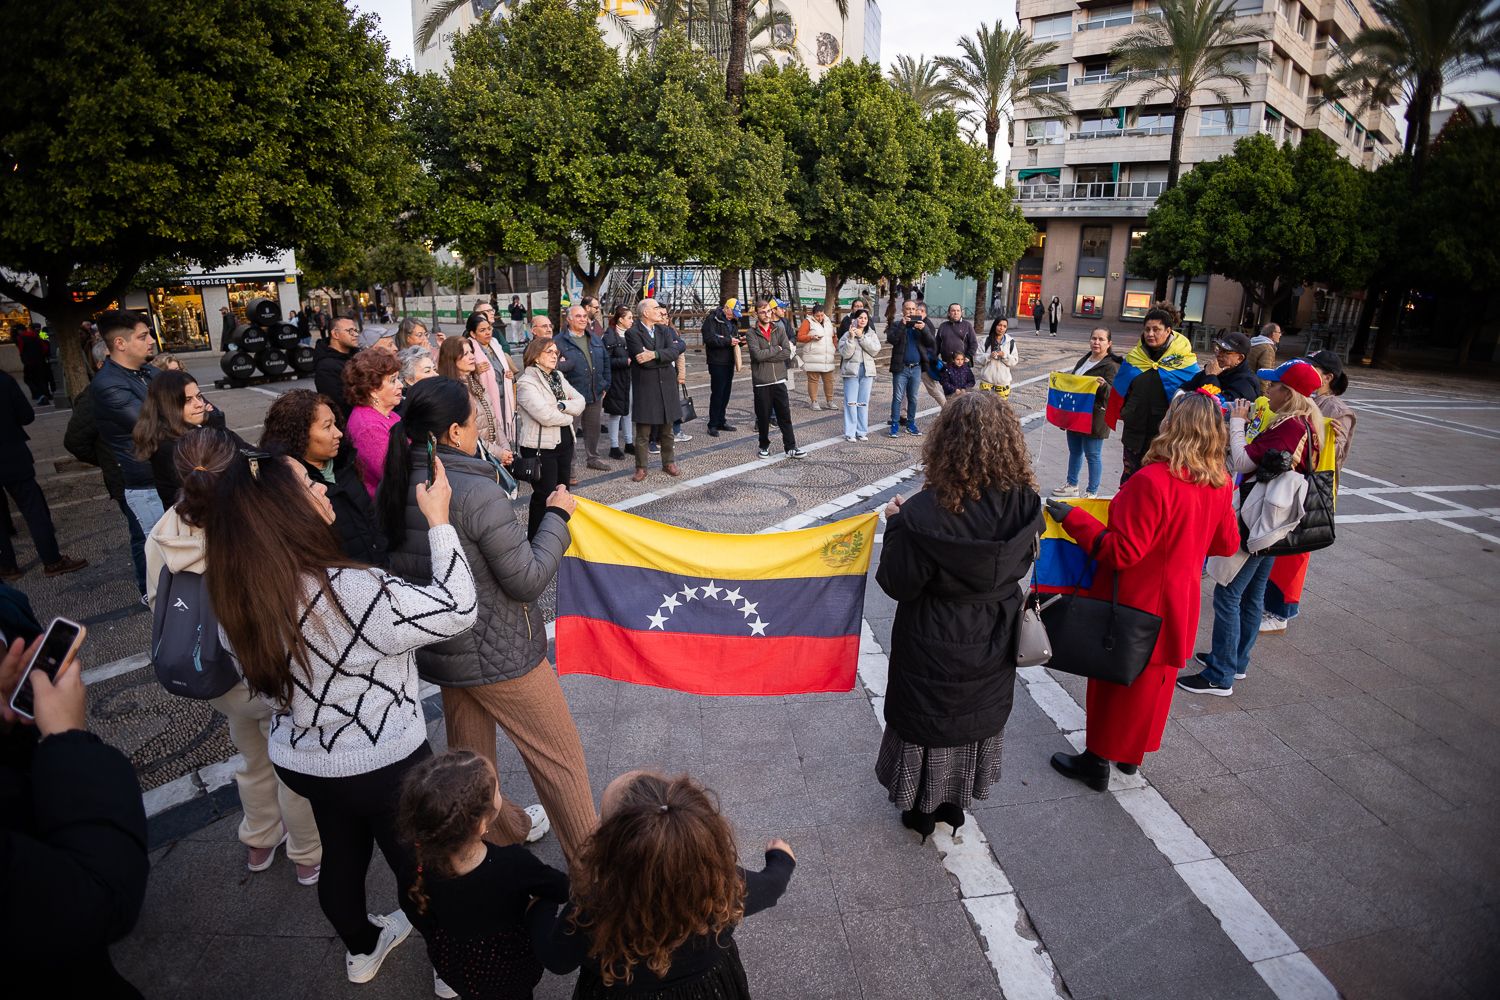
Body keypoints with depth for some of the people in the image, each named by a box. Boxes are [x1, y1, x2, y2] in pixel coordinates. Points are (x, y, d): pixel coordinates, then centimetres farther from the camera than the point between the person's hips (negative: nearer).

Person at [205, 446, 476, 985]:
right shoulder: (349, 592, -35)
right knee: (418, 864, 17)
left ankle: (361, 947, 55)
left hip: (300, 760, 6)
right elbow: (457, 609, -26)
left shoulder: (237, 599, -11)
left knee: (341, 853, 29)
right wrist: (439, 520, -19)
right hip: (382, 765, -6)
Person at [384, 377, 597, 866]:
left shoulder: (397, 489, -3)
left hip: (439, 651, 8)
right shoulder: (478, 493, -26)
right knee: (560, 758, 10)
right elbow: (528, 581, -22)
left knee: (469, 755, 25)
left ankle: (503, 830, 47)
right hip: (499, 656, -8)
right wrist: (556, 516, -11)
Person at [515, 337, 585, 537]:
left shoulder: (558, 376, 12)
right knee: (545, 496, -4)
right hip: (540, 446, -8)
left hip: (564, 442, 8)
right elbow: (545, 415, -23)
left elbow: (580, 401, 4)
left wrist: (562, 405, -15)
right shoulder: (526, 382, -13)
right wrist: (568, 416, -7)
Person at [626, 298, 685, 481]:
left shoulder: (664, 330, 8)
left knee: (667, 429, 15)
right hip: (645, 388, -5)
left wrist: (654, 354, -22)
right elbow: (644, 361, -19)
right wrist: (666, 356, -10)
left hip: (666, 386, 5)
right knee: (643, 433, 3)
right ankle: (641, 468, 13)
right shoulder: (633, 333, -8)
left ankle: (668, 462, 28)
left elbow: (674, 352, -8)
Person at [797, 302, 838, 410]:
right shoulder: (808, 322, -1)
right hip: (813, 358, -5)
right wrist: (811, 337, -19)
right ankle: (814, 402, 5)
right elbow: (799, 337, -7)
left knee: (828, 380, 6)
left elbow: (833, 336, 27)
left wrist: (837, 346, 13)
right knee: (813, 380, -2)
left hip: (828, 358, 5)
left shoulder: (827, 321, 16)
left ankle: (830, 401, 15)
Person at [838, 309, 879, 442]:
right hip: (851, 370, -3)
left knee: (864, 402, 6)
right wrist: (851, 337, -20)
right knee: (851, 402, -3)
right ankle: (850, 432, 1)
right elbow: (845, 354, -11)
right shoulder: (847, 335, -1)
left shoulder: (871, 334, 8)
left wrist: (861, 337, -12)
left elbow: (875, 350, -8)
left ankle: (862, 431, 13)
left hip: (867, 371, 3)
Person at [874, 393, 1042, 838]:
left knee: (927, 722, 20)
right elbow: (1020, 565, 0)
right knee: (978, 717, 26)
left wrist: (896, 523, -9)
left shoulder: (922, 514, -32)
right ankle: (956, 803, 47)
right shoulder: (1024, 504, -18)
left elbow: (898, 584, -21)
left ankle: (922, 809, 41)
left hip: (934, 647, -4)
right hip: (993, 642, 4)